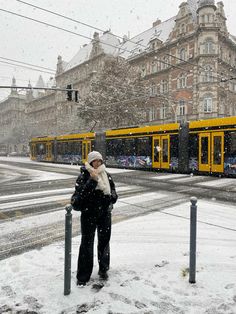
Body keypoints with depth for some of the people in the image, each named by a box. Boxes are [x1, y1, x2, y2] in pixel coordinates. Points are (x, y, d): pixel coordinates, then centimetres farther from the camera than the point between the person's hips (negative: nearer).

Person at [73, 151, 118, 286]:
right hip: (89, 215, -4)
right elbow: (81, 193, -21)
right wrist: (92, 180, -26)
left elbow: (114, 193, 9)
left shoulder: (106, 175, 5)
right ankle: (83, 276, 16)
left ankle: (104, 269, 36)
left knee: (104, 241, 15)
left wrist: (111, 197, -13)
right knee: (87, 243, 2)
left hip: (105, 214, 4)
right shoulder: (84, 176, -8)